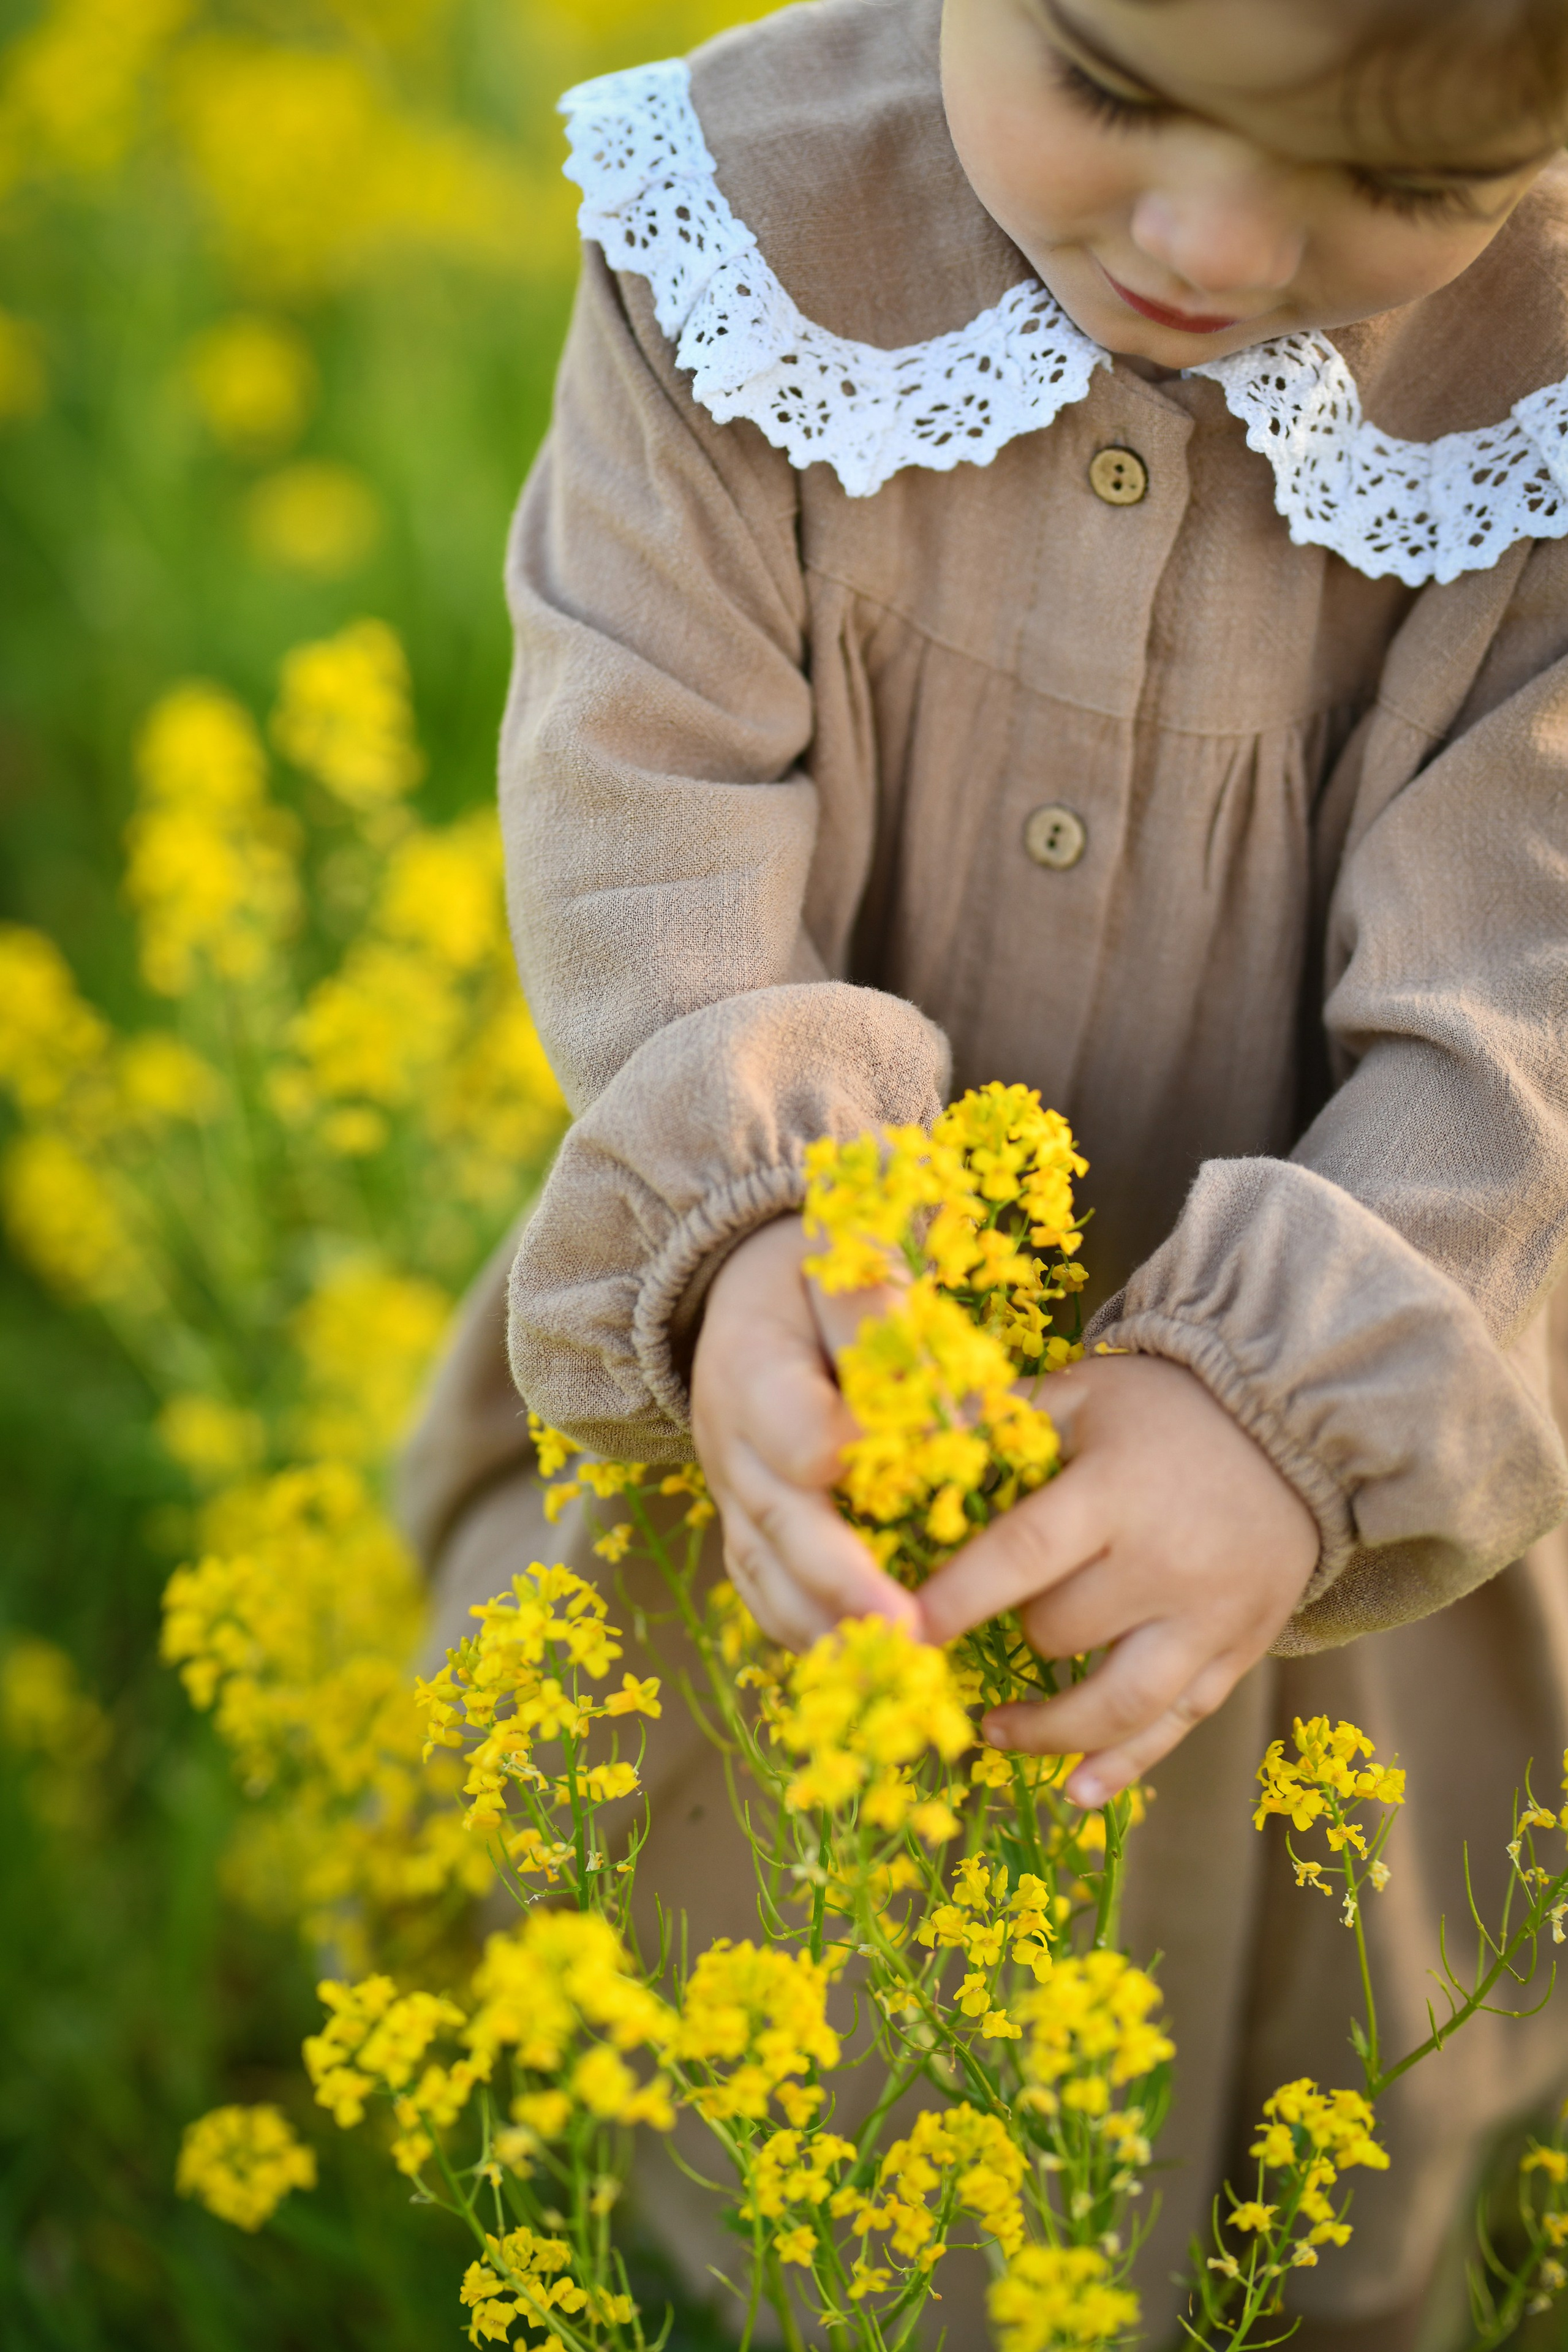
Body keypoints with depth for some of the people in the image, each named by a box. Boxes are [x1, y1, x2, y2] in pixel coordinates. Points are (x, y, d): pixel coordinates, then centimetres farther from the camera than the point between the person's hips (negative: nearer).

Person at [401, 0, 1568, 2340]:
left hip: (1315, 1505, 0)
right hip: (784, 1386, 1)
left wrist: (1302, 1407, -36)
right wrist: (736, 1235, -35)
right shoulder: (745, 230, -17)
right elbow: (650, 815, -18)